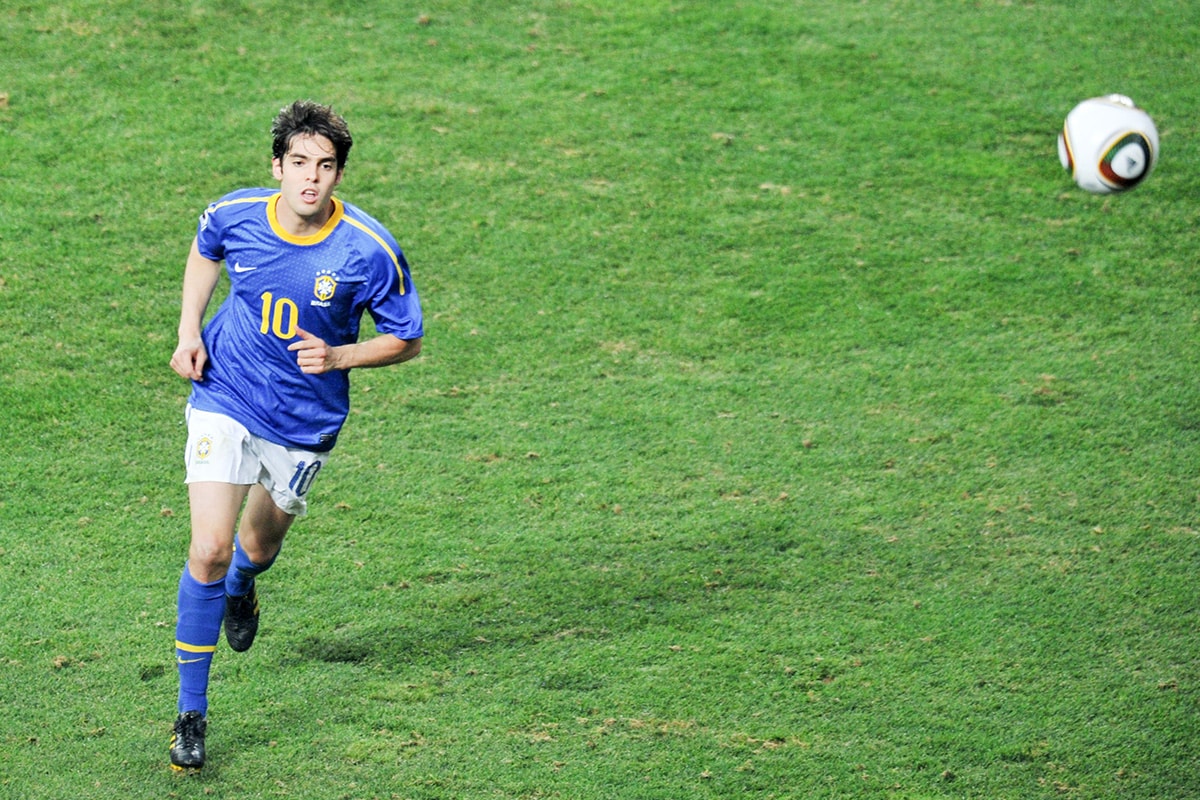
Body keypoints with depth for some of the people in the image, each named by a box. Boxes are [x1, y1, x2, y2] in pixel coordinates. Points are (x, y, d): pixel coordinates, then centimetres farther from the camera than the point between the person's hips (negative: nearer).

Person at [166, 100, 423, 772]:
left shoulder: (370, 250, -20)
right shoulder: (235, 214, -13)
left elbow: (406, 340, -6)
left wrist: (336, 356, -22)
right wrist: (190, 330, 2)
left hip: (307, 423, 1)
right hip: (225, 402, 0)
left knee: (259, 546, 20)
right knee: (210, 549, -14)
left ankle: (241, 587, 61)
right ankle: (192, 713, -4)